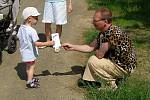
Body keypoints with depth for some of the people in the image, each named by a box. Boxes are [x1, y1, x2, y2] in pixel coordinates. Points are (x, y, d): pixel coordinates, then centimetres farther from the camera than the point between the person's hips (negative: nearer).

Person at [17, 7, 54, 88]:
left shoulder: (21, 28, -3)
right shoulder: (32, 31, -28)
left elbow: (18, 37, 9)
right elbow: (36, 43, -29)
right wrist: (47, 43, -26)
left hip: (24, 52, 8)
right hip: (30, 53, -8)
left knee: (28, 66, 23)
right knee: (31, 66, 5)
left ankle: (30, 78, 39)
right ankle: (29, 82, 11)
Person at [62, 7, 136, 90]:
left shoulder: (112, 33, -28)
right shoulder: (103, 33, 3)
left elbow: (99, 54, -23)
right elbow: (90, 47, 9)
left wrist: (96, 51, 0)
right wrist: (72, 47, 4)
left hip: (125, 67, -10)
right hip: (119, 62, 10)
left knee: (93, 61, -13)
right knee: (93, 58, 15)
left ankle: (111, 86, 0)